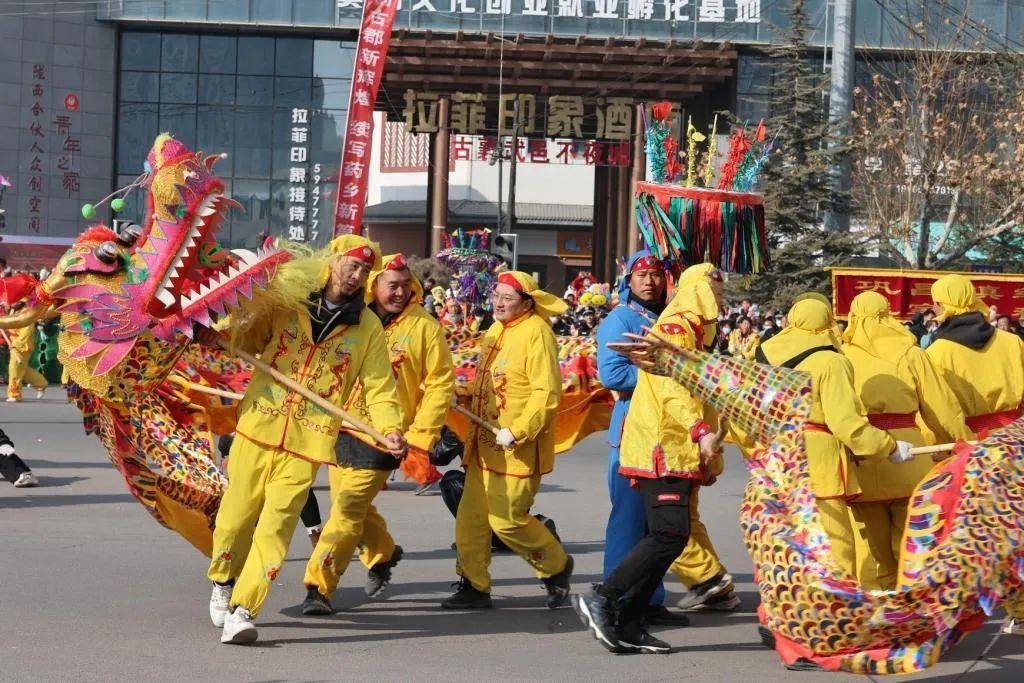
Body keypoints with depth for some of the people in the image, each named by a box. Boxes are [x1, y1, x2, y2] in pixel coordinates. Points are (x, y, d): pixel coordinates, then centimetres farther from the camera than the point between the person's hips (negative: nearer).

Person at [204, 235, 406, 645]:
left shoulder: (368, 328, 5)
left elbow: (379, 389, 2)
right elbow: (249, 339, 18)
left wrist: (390, 430, -15)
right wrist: (218, 336, -2)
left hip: (306, 443, -1)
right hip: (256, 430, 1)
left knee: (275, 527, -8)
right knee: (236, 516, 8)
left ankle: (242, 611, -6)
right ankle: (223, 584, 33)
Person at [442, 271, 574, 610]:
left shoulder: (536, 333, -15)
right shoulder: (495, 331, 13)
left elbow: (547, 393, -21)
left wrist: (517, 432, -25)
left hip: (517, 450, -8)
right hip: (484, 446, 8)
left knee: (507, 519, -6)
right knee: (470, 517, 7)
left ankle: (557, 567, 16)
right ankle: (474, 586, 17)